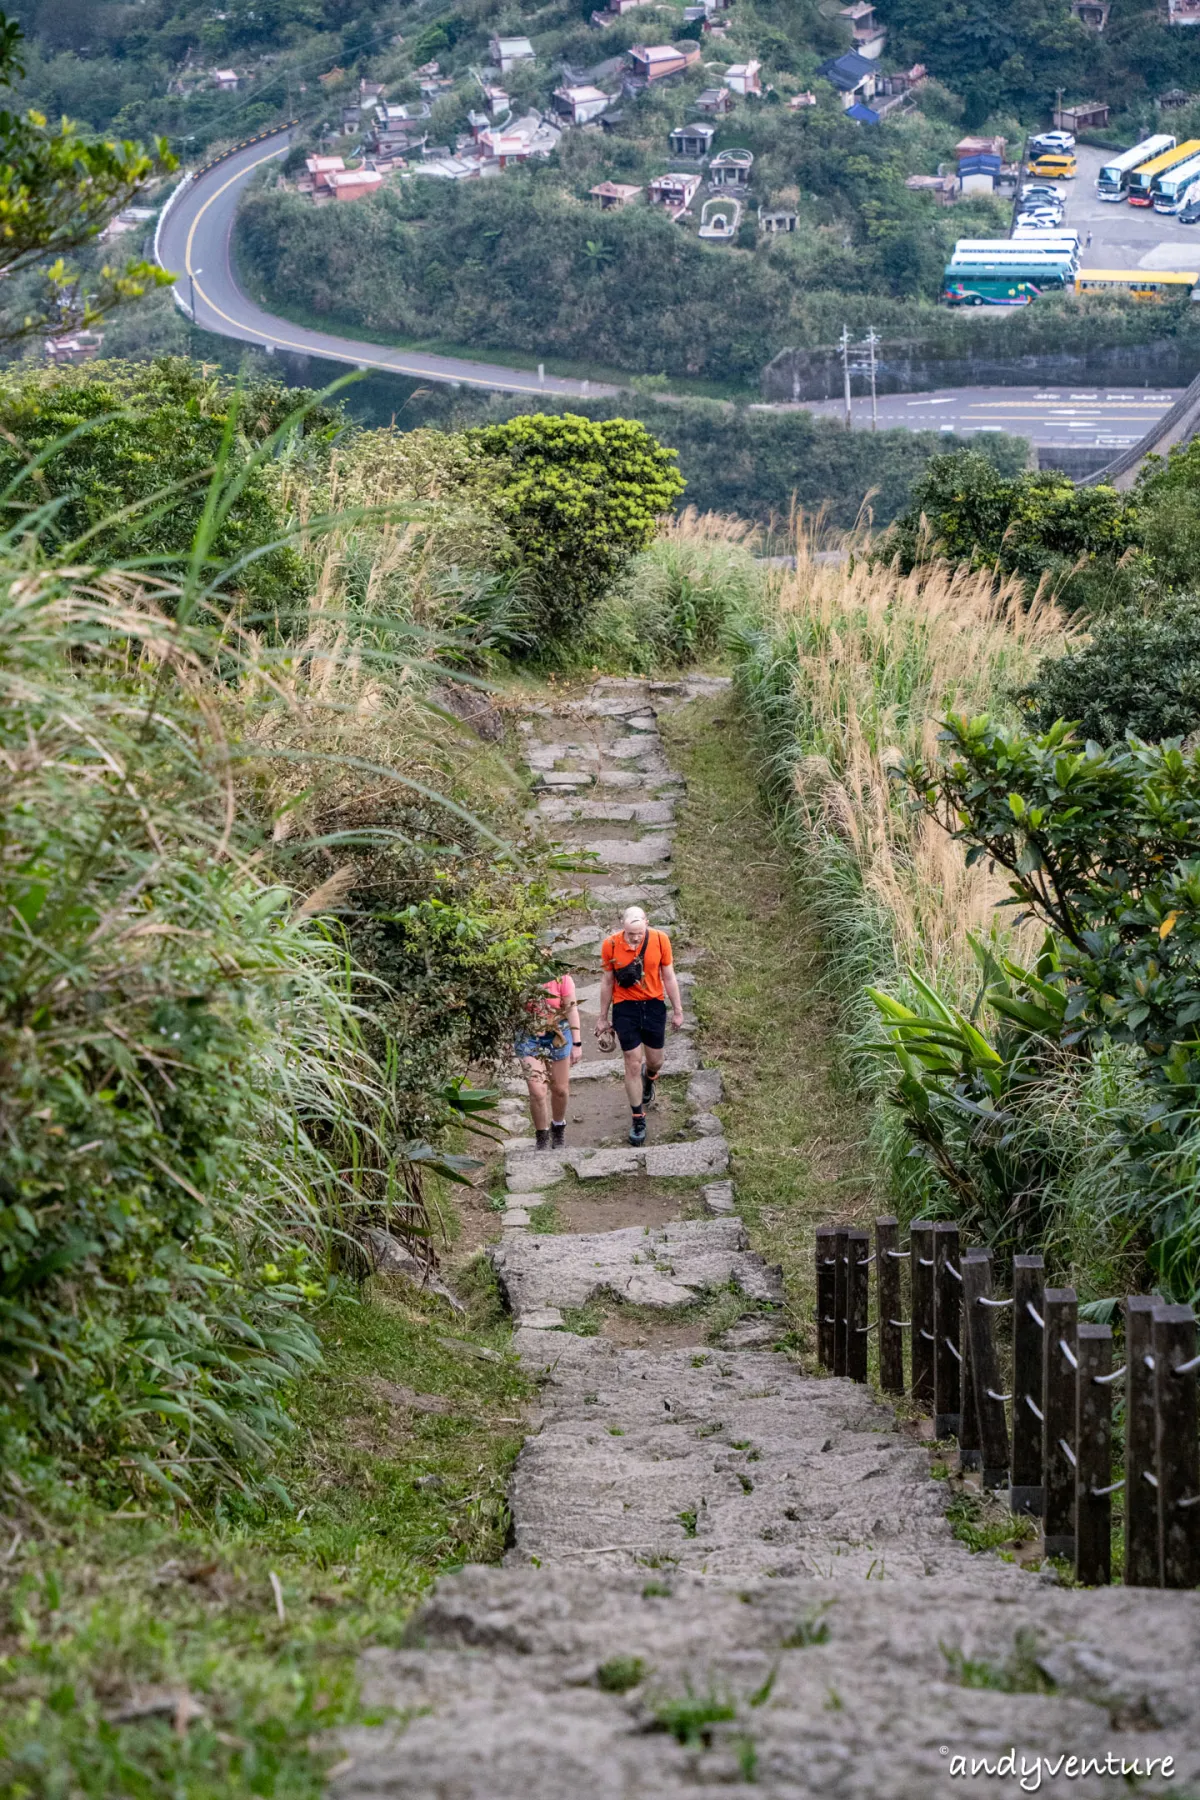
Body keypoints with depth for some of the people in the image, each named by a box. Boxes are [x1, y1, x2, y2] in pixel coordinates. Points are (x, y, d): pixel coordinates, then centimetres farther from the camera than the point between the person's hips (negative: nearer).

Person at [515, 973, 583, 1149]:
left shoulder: (561, 979, -14)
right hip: (529, 1040, -1)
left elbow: (571, 1009, -5)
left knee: (560, 1089, 14)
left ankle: (558, 1126, 42)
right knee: (537, 1092, -9)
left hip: (558, 1037, 1)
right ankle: (542, 1138, 11)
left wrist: (577, 1043, -3)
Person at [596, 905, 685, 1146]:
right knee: (633, 1065, -1)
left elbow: (669, 976, 0)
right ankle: (638, 1119, 12)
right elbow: (607, 981, -1)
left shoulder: (660, 940, -12)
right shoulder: (611, 945, -14)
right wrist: (603, 1017, 6)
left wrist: (677, 1010, 5)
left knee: (655, 1061, 14)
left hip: (654, 1005, 2)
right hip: (625, 1008, -2)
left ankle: (649, 1080, 52)